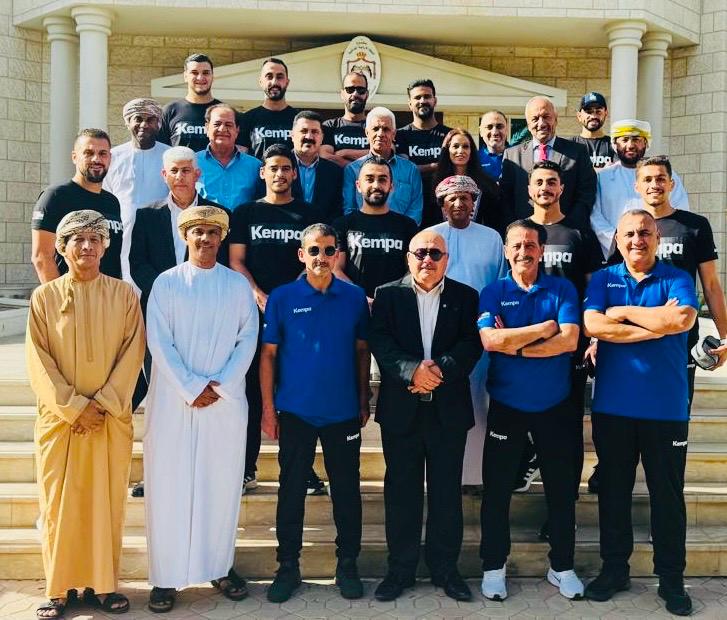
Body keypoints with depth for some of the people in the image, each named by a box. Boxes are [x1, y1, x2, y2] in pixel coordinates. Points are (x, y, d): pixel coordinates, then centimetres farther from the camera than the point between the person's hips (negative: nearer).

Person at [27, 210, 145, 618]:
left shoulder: (124, 294, 1)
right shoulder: (44, 297, 0)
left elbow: (132, 353, -3)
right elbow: (38, 360, -4)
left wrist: (103, 404, -11)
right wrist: (74, 407, -12)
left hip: (112, 418, 0)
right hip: (60, 417, 0)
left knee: (107, 501, 6)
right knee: (60, 502, 5)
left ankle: (103, 583, 18)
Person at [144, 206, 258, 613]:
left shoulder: (238, 284, 8)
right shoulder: (166, 283, 4)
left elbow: (248, 339, 3)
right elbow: (159, 342, -3)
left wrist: (220, 386, -8)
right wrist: (191, 388, -11)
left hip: (227, 400, 1)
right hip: (173, 400, -1)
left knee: (223, 485, 6)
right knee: (170, 485, 1)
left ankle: (221, 566, 19)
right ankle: (167, 576, 10)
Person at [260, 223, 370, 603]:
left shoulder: (355, 297, 1)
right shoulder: (282, 298, -3)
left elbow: (362, 351, 7)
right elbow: (268, 354, -1)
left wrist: (364, 401, 6)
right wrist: (268, 408, -4)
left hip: (344, 412, 1)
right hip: (295, 412, -1)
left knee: (346, 490, 9)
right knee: (291, 489, 8)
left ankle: (347, 565, 24)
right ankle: (288, 566, 23)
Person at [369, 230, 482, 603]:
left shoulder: (465, 297, 7)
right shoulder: (388, 295, 5)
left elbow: (472, 344, -4)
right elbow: (379, 341, -7)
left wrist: (440, 368, -20)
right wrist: (412, 370, -22)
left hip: (449, 409, 1)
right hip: (400, 408, 0)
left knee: (447, 491, 8)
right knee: (401, 491, 7)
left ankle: (445, 568, 22)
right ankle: (400, 568, 20)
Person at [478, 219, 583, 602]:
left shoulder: (562, 289, 0)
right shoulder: (492, 293, -1)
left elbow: (569, 340, -14)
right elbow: (490, 341, -18)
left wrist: (514, 345, -15)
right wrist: (545, 328, -15)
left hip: (554, 405, 1)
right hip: (506, 405, 0)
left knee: (561, 488, 10)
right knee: (497, 488, 7)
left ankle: (562, 566, 27)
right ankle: (493, 566, 22)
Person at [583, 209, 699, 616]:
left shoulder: (676, 279, 1)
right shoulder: (603, 279, 4)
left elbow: (684, 318, -20)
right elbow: (593, 325, -14)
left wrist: (625, 312, -11)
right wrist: (658, 324, -14)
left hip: (666, 407, -1)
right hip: (612, 405, 1)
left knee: (668, 494, 8)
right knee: (613, 489, 12)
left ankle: (672, 578, 23)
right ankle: (614, 568, 27)